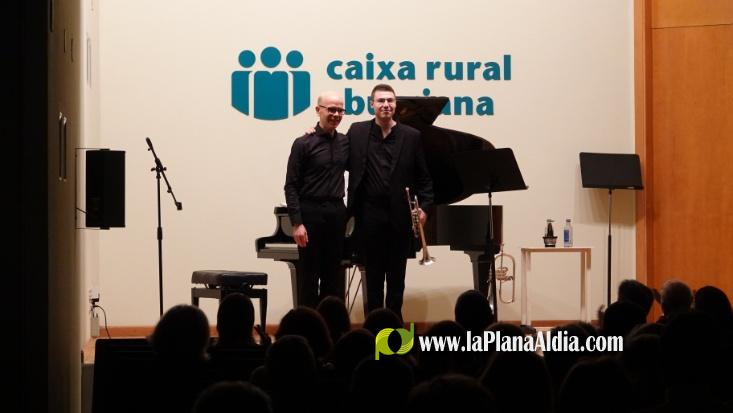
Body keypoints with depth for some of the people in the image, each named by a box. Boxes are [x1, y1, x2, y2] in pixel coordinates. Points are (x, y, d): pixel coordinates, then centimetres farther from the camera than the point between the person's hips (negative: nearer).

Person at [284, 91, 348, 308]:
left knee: (334, 276, 7)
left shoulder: (345, 142, 8)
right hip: (311, 213, -5)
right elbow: (291, 186, -7)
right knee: (308, 276, 0)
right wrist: (297, 223, -14)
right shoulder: (304, 144, -5)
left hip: (337, 213, 5)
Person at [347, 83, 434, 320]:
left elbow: (424, 177, 5)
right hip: (369, 215, 0)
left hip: (400, 217, 0)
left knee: (397, 275, 7)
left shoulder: (411, 136, 4)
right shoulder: (357, 132, 4)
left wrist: (424, 207, -5)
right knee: (373, 274, 5)